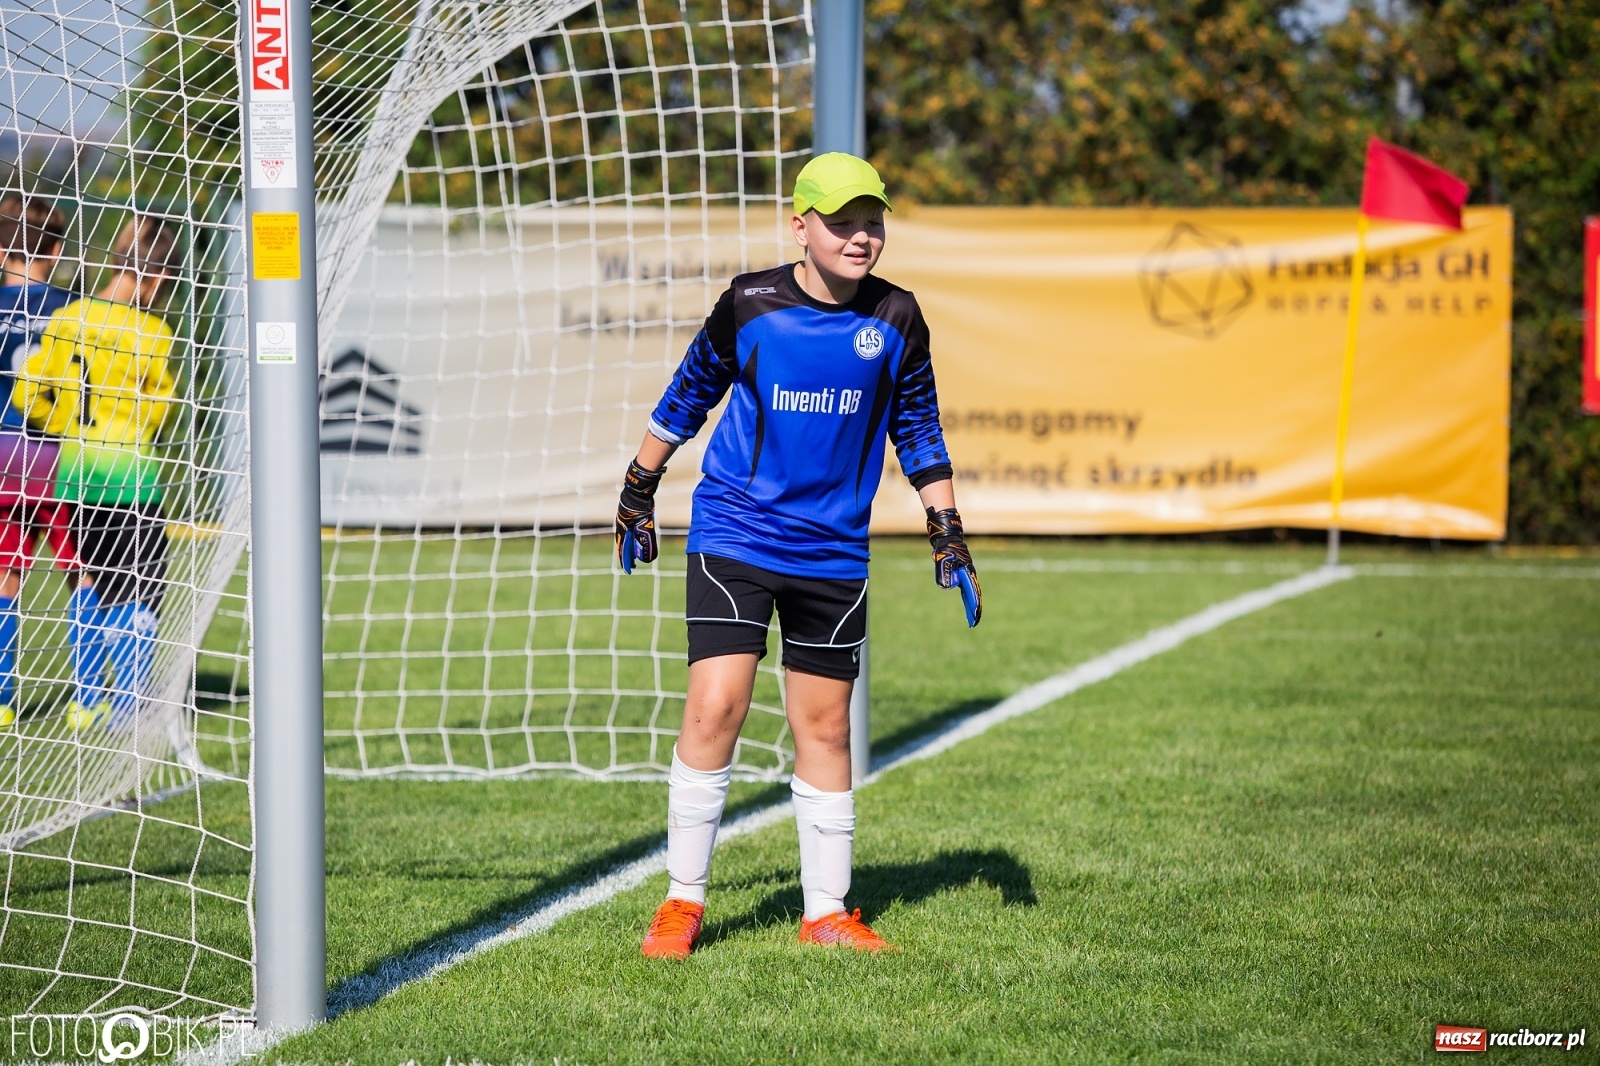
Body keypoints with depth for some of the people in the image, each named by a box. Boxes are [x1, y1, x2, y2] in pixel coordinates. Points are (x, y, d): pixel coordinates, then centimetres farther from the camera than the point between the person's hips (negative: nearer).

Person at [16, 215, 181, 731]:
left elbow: (26, 393, 4)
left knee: (104, 586, 16)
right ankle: (128, 704, -2)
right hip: (129, 475, -6)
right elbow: (159, 407, -7)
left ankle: (88, 702, 16)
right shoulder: (149, 333, -12)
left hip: (75, 472, 6)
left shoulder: (63, 321, 3)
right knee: (140, 592, 1)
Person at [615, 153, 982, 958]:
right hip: (734, 533, -2)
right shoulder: (749, 305, -6)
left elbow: (918, 430, 11)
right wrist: (638, 491, 15)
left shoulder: (895, 320, 0)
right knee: (714, 708, -11)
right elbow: (689, 394, 9)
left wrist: (948, 537, 8)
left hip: (833, 551, 2)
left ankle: (826, 912, 15)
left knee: (824, 725, 6)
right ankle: (683, 901, 0)